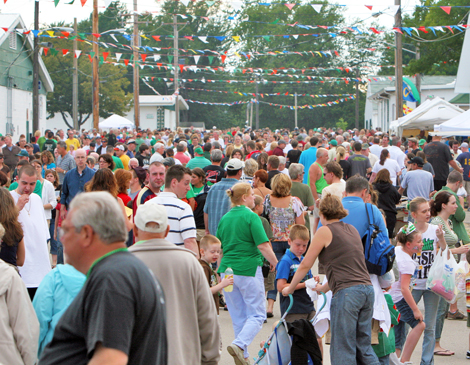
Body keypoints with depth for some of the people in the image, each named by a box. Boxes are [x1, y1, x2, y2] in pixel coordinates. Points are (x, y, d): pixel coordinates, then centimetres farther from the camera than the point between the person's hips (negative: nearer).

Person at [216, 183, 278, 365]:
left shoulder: (225, 218, 9)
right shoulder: (251, 217, -10)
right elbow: (263, 246, -15)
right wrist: (275, 263, -1)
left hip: (227, 270, 6)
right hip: (248, 269, -6)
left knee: (238, 317, 14)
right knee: (257, 315, 1)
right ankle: (239, 344, -19)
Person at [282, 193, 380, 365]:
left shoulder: (325, 231, 0)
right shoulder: (352, 229, 20)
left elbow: (305, 265, 6)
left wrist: (290, 288, 21)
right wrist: (325, 287, 41)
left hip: (347, 293, -7)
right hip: (367, 288, 7)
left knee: (343, 349, -1)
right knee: (364, 347, 13)